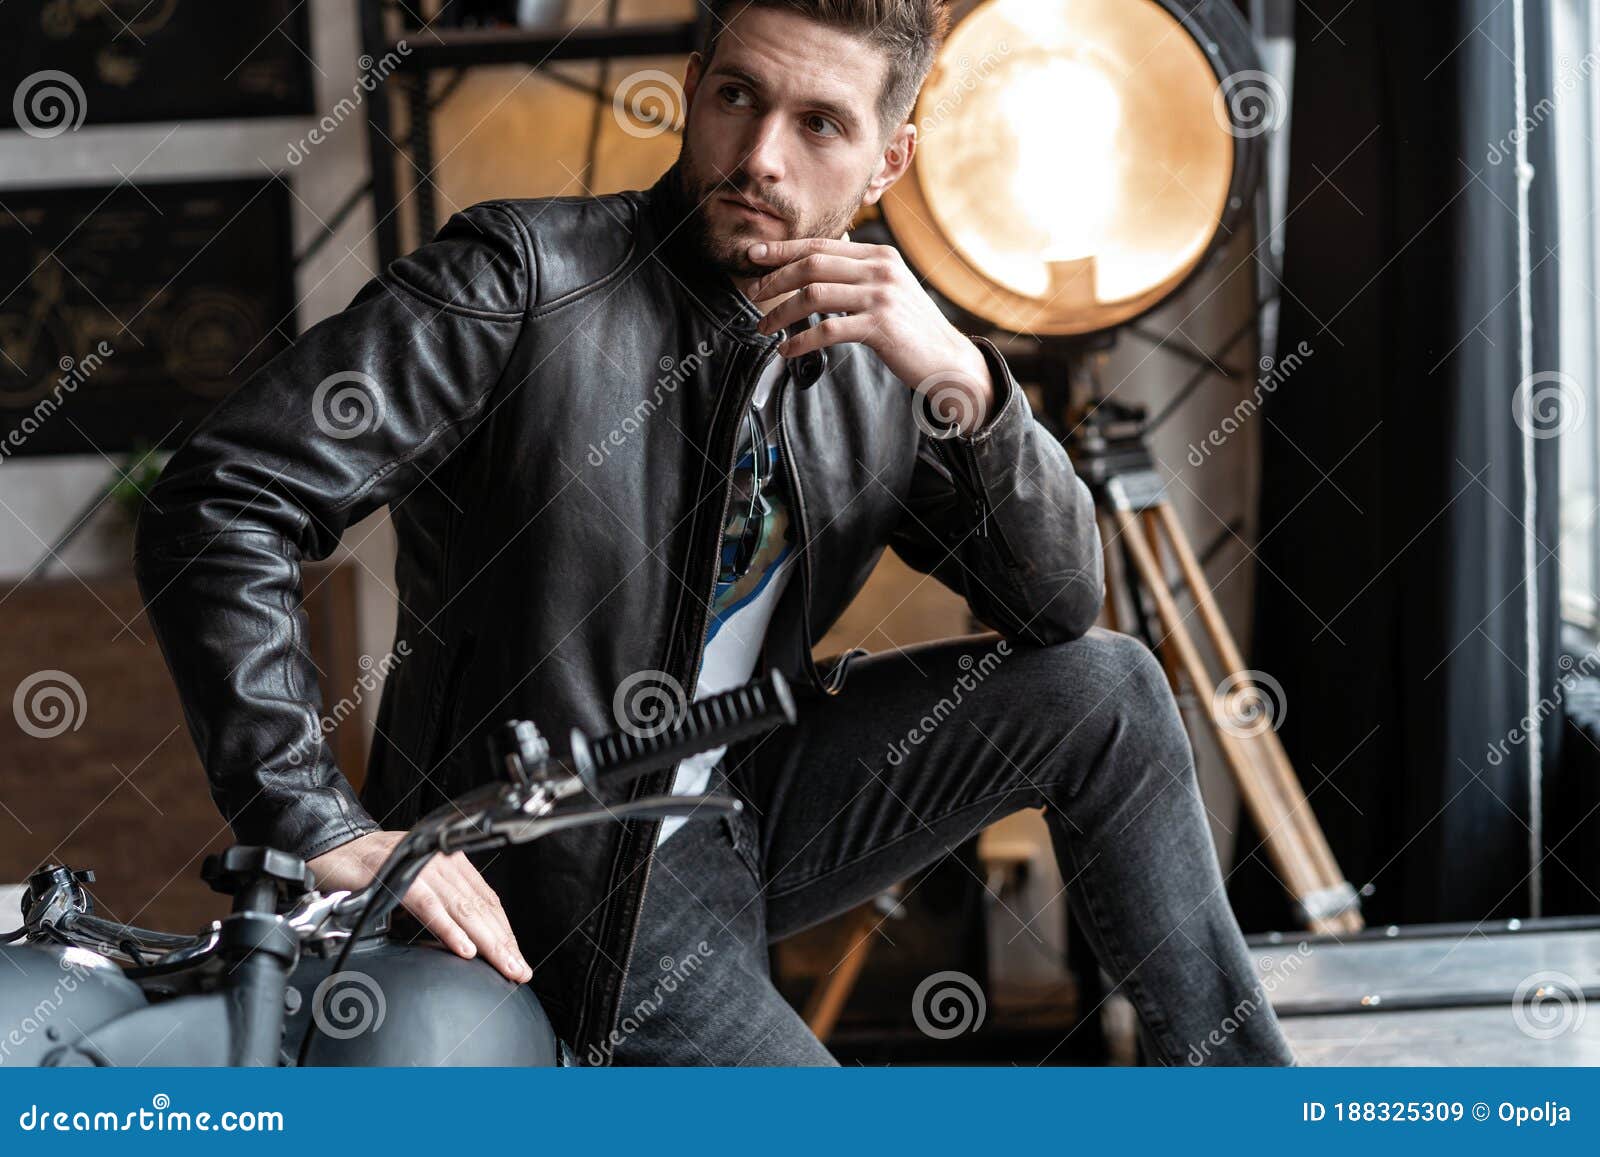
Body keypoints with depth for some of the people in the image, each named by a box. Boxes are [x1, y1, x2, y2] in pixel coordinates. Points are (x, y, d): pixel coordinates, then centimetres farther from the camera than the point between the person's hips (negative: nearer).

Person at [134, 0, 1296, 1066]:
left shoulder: (880, 358, 2)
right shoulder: (523, 278, -17)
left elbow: (1063, 603, -1)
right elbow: (221, 506, -21)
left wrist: (966, 385, -21)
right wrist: (325, 830, -28)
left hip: (753, 801, 7)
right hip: (567, 882, -6)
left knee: (1106, 690, -4)